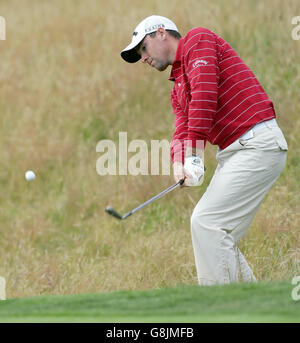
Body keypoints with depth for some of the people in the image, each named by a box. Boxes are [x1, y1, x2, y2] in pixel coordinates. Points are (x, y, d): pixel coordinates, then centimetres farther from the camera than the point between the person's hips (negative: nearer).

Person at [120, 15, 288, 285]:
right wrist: (179, 164, -14)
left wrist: (194, 156, -20)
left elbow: (205, 92, -16)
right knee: (217, 235, 9)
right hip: (233, 151, 10)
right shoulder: (178, 90, 25)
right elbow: (182, 131, 10)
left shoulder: (198, 40, -2)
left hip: (257, 143, -10)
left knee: (206, 222, -15)